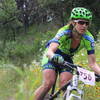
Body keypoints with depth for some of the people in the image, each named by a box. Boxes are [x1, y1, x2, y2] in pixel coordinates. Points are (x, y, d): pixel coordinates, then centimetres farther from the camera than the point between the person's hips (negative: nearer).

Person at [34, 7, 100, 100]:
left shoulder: (89, 39, -24)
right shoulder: (64, 32, -33)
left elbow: (92, 63, -23)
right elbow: (50, 51, -46)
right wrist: (54, 57, -69)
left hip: (67, 58, 3)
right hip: (52, 56, -3)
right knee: (48, 83, -22)